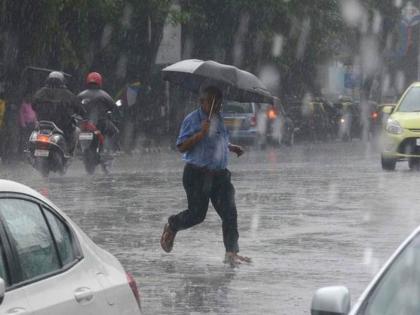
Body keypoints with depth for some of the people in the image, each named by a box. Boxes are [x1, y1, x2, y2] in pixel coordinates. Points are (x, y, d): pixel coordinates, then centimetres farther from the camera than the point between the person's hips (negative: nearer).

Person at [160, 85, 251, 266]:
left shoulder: (219, 120, 14)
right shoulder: (192, 120, -8)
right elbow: (182, 147, -13)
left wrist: (232, 148, 14)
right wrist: (201, 134, -24)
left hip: (219, 174, 6)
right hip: (197, 174, -6)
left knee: (229, 213, -6)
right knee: (197, 214, -2)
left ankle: (232, 252, -5)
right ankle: (171, 227, 29)